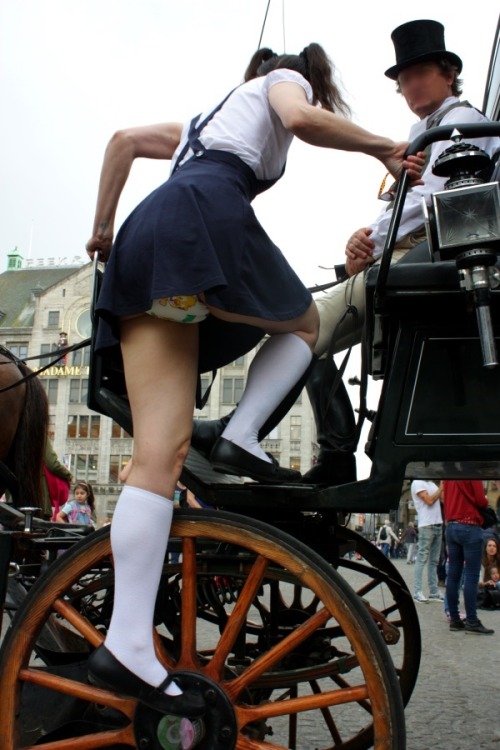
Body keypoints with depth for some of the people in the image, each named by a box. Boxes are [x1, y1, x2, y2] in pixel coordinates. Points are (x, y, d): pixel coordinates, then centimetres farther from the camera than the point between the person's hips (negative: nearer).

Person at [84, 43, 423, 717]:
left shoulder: (207, 118, 42)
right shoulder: (286, 80, 23)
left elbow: (123, 140, 34)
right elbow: (302, 118, -1)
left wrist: (102, 229, 34)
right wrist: (386, 148, 10)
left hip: (143, 237, 6)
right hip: (205, 216, -6)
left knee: (158, 451, -7)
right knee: (303, 323, 22)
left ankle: (128, 644, -14)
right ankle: (242, 437, -5)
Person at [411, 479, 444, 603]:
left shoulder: (432, 484, 20)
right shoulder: (417, 483, -4)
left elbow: (444, 500, 14)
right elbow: (429, 501, -13)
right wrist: (442, 487, -7)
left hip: (438, 524, 8)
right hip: (426, 525, -8)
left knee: (434, 560, 9)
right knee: (422, 559, -7)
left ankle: (434, 592, 12)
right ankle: (417, 592, -5)